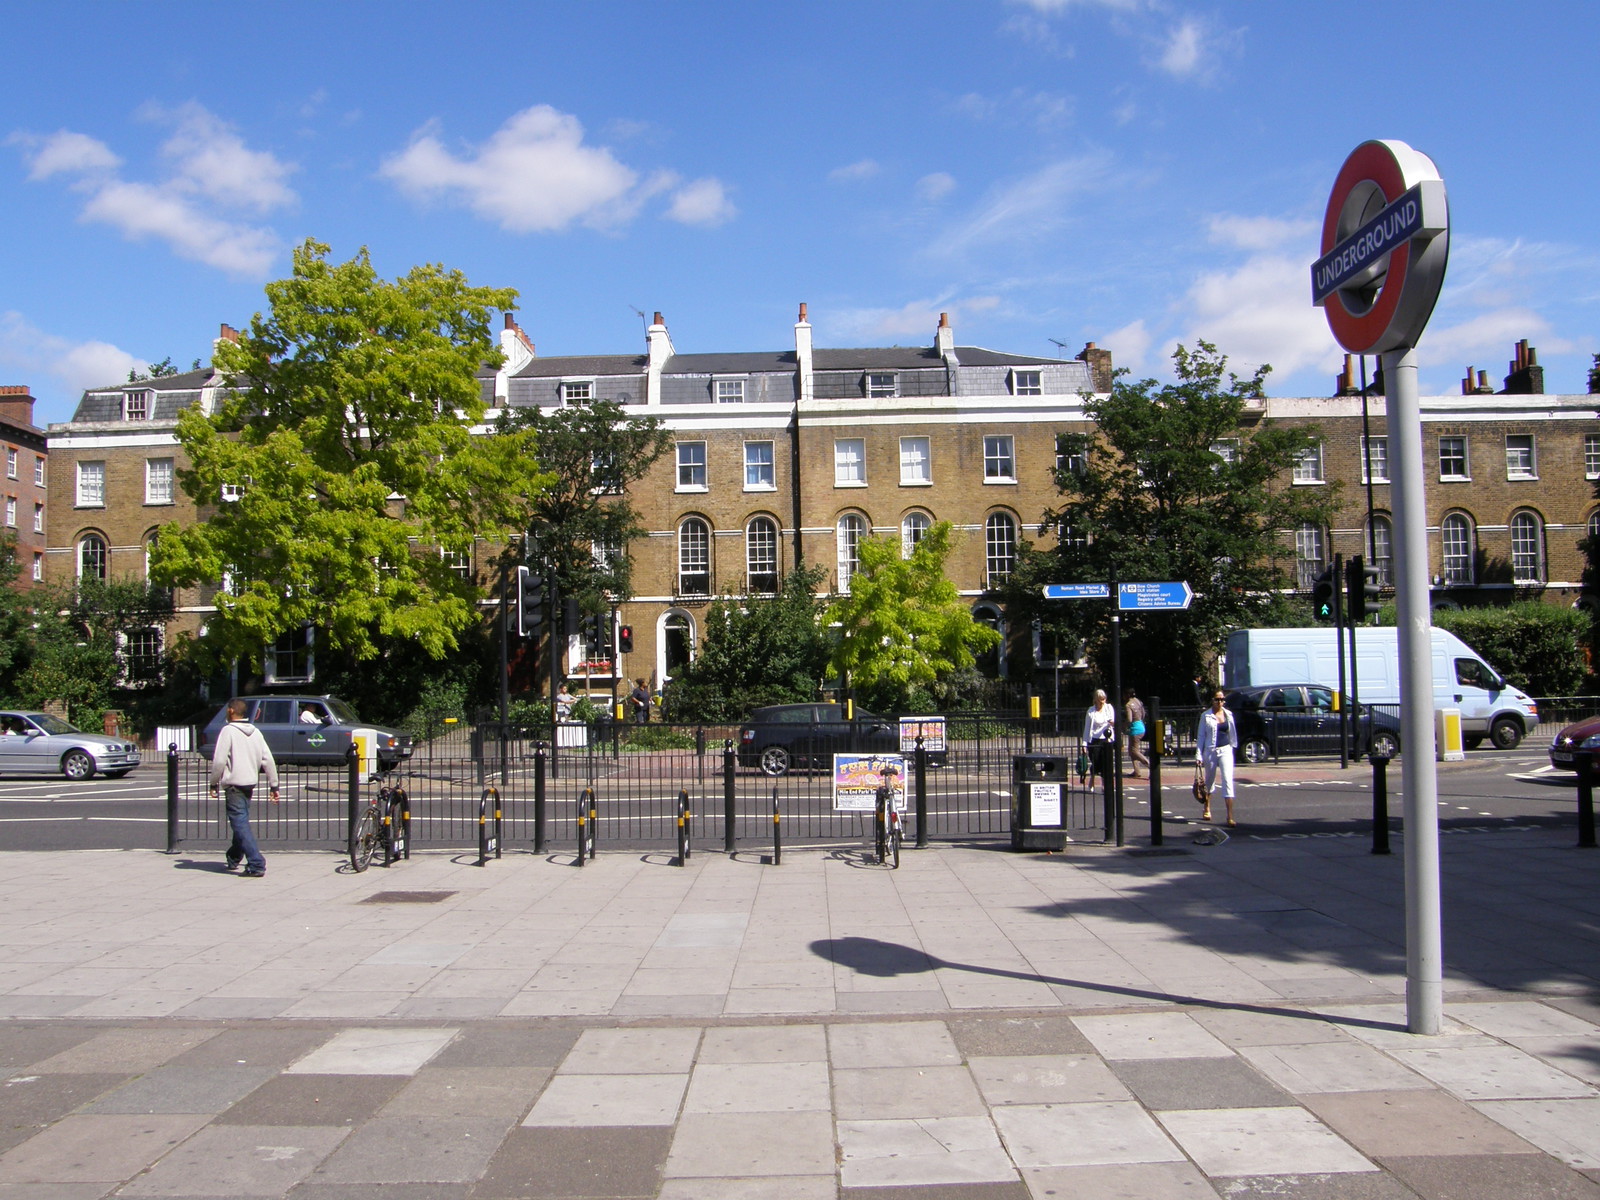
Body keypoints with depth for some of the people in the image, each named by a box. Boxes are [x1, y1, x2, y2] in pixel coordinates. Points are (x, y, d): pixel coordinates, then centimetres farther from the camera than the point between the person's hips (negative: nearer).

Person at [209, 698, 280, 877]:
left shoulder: (228, 731, -9)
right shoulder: (255, 732, 10)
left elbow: (219, 761, -15)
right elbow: (268, 760, 7)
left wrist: (214, 783, -2)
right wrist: (274, 785, 10)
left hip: (234, 784, -7)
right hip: (250, 782, 7)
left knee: (240, 824, -8)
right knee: (241, 821, 21)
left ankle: (257, 865, -16)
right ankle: (234, 857, 37)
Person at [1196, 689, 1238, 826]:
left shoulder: (1228, 715, 5)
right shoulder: (1206, 716, -2)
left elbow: (1232, 734, 15)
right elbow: (1201, 736, -1)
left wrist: (1232, 746, 16)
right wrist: (1198, 755, -5)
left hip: (1225, 750, 1)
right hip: (1210, 751, -1)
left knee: (1228, 780, -11)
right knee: (1209, 780, 14)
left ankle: (1230, 816, -14)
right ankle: (1207, 809, 37)